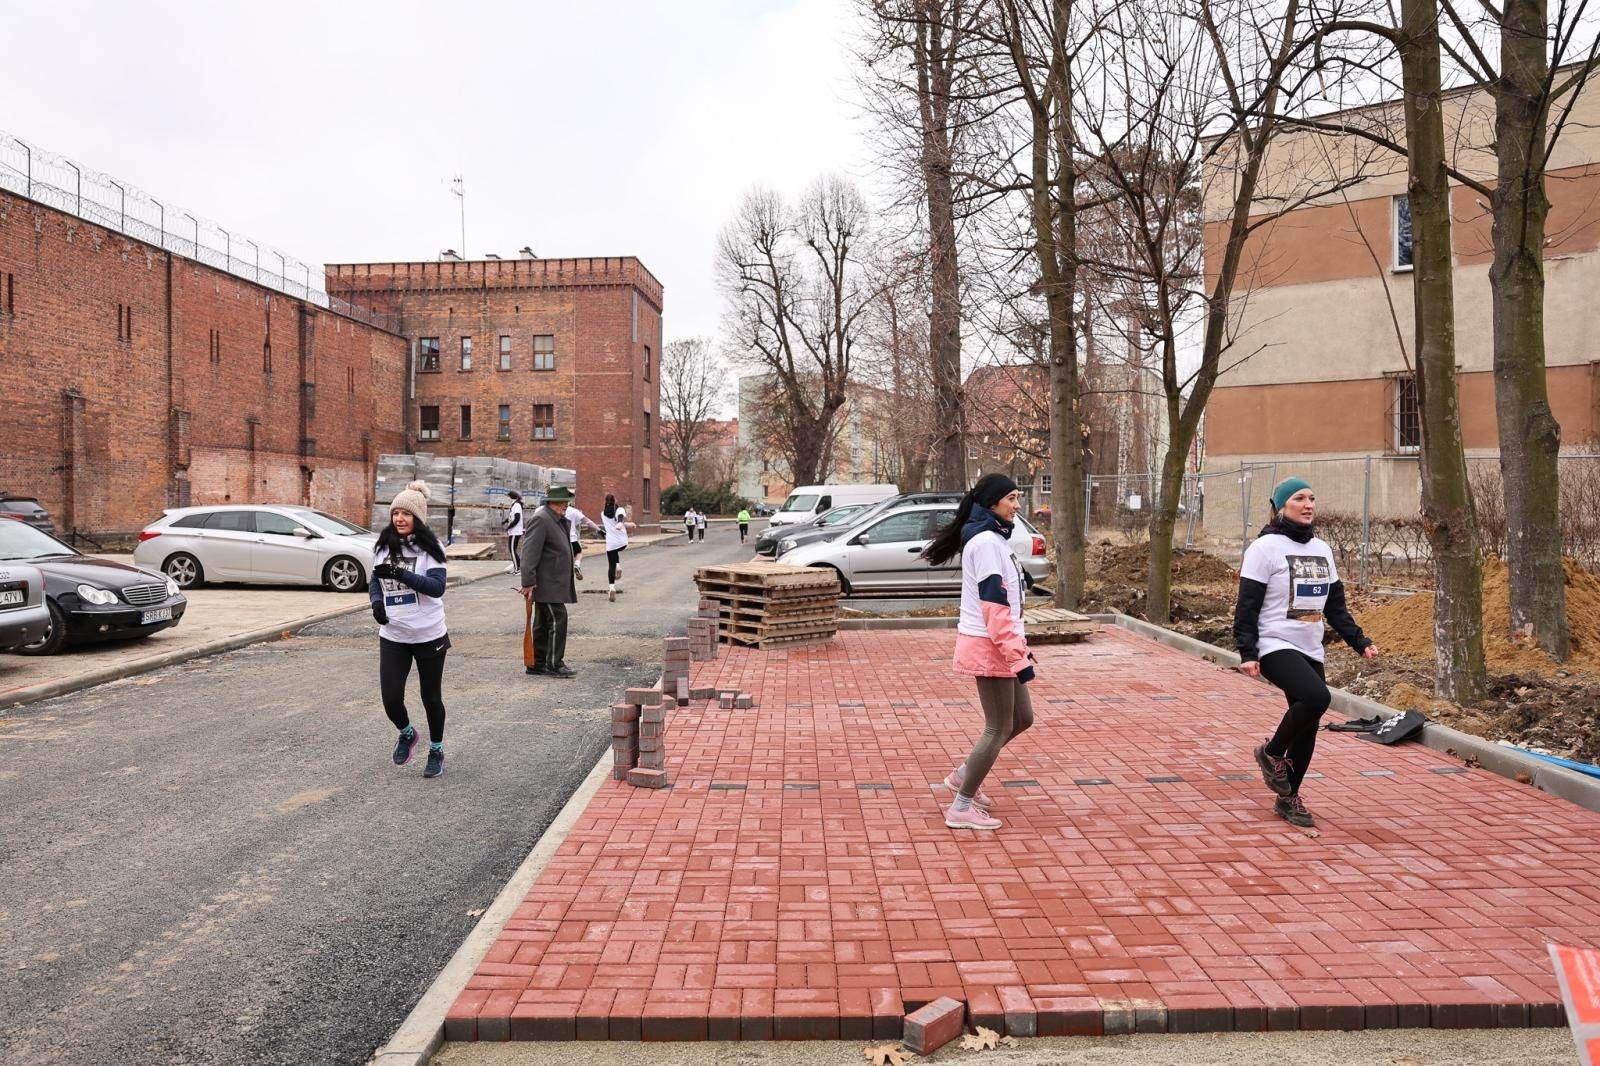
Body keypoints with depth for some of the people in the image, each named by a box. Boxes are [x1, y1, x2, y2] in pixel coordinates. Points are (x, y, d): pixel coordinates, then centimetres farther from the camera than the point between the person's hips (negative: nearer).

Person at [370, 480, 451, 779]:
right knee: (390, 699, -2)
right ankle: (406, 734, 31)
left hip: (429, 636, -3)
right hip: (392, 636, 3)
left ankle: (436, 751, 32)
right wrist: (376, 600, -6)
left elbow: (437, 586, -19)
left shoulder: (429, 547, -10)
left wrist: (399, 573, -29)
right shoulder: (384, 546, 3)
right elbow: (375, 579, 15)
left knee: (431, 697, 10)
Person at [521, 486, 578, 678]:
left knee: (543, 623, 13)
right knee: (557, 619, -10)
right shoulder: (540, 519, -16)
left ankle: (537, 663, 20)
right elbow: (530, 552, -22)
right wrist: (528, 582, -26)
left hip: (552, 584, 10)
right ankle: (554, 664, -6)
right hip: (547, 583, -10)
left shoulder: (557, 520, 17)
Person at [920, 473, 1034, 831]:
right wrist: (1018, 656, -23)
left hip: (996, 645, 10)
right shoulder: (986, 542, -18)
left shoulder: (993, 538, 14)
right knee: (999, 728, -1)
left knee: (1021, 718, 17)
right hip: (989, 647, -10)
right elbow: (995, 606, -23)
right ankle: (961, 808, 9)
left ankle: (963, 774, 28)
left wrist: (1018, 646, 20)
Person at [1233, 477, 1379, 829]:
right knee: (1317, 696, -29)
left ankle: (1288, 798, 22)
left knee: (1308, 728, 6)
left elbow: (1336, 605, 19)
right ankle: (1272, 753, -4)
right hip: (1275, 647, -7)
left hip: (1310, 652, 7)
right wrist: (1247, 652, -18)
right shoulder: (1266, 547, -8)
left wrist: (1359, 642, 8)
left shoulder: (1322, 549, 14)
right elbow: (1247, 606, -11)